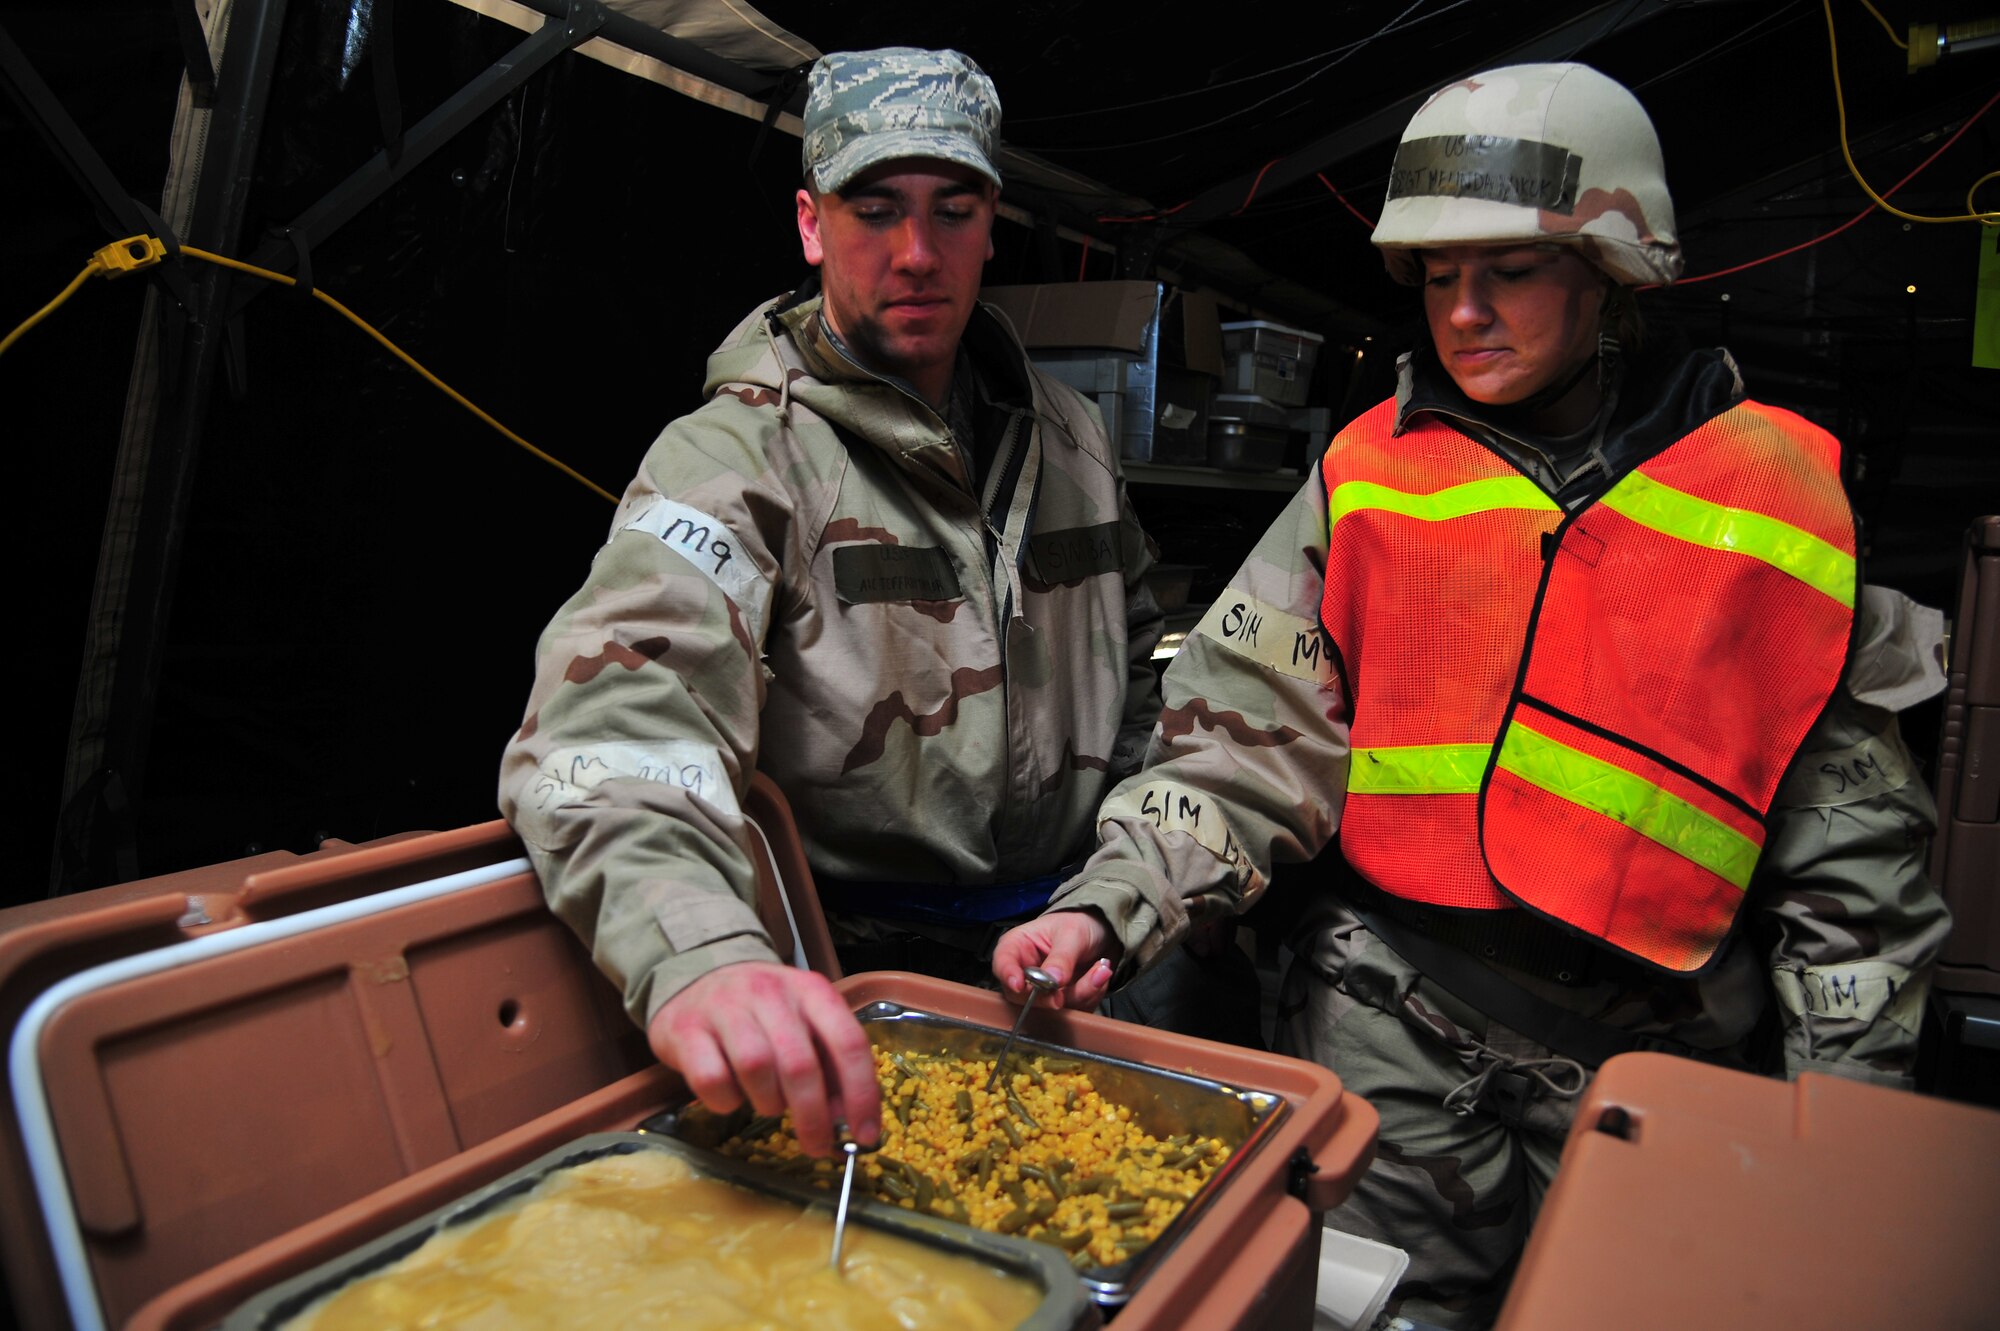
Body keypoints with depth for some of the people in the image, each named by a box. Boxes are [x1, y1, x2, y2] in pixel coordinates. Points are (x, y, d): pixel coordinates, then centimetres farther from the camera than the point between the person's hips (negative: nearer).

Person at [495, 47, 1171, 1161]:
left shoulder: (1069, 431, 9)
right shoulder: (737, 454, -11)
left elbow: (1138, 651, 22)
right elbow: (617, 706, -29)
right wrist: (695, 952, -48)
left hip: (1073, 929, 5)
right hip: (864, 968, -4)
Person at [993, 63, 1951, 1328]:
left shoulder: (1776, 490, 0)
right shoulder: (1371, 477, 1)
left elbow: (1852, 851, 4)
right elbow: (1248, 735, -6)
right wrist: (1112, 904, -21)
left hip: (1651, 1048, 1)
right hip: (1388, 1028, 0)